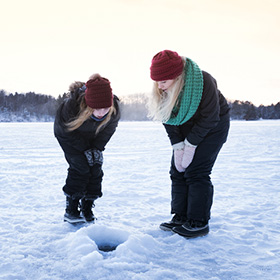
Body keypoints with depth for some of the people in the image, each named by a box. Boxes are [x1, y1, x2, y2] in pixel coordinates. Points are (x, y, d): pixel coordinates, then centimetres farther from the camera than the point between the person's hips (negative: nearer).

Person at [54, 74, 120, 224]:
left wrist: (97, 148, -18)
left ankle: (87, 209, 8)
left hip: (92, 138, 4)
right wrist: (85, 149, -23)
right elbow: (66, 131, -23)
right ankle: (71, 210, -4)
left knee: (95, 168, -6)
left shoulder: (114, 109, -30)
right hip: (68, 136, -4)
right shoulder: (72, 105, -40)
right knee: (80, 167, -16)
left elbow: (108, 131, -10)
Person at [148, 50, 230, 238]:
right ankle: (181, 218, 11)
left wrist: (190, 145, -20)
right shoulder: (162, 90, -16)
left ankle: (199, 223, -3)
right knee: (178, 171, 1)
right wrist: (178, 147, -14)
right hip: (187, 129, 6)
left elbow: (209, 118, -23)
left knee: (196, 172, -13)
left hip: (212, 128, -6)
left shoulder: (204, 82, -32)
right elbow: (168, 119, -6)